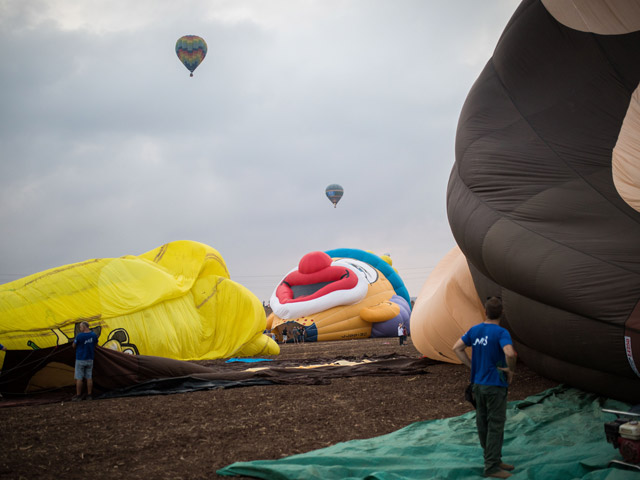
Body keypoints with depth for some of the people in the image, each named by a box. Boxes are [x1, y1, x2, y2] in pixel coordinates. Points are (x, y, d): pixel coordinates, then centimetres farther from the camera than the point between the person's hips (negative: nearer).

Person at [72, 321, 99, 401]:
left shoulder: (79, 336, -17)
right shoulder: (94, 335, -1)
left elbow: (74, 346, -5)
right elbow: (95, 344, 14)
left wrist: (74, 340, 9)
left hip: (80, 359, -5)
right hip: (90, 359, 5)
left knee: (79, 378, 2)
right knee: (89, 377, 9)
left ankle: (78, 395, 5)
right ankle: (89, 395, 12)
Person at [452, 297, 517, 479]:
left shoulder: (474, 330, 4)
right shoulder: (501, 333, -15)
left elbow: (457, 348, 9)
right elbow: (510, 354, -31)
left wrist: (472, 366, 10)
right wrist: (511, 370, -13)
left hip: (478, 384, 7)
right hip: (495, 385, -7)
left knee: (483, 423, 13)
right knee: (495, 425, -1)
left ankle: (494, 460, 25)